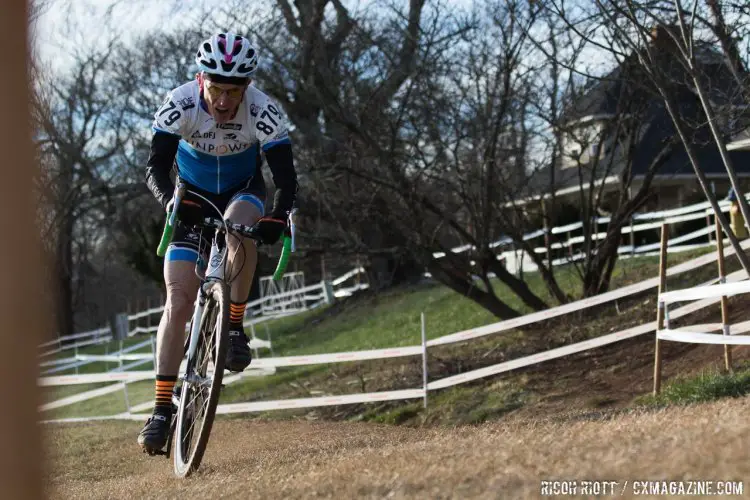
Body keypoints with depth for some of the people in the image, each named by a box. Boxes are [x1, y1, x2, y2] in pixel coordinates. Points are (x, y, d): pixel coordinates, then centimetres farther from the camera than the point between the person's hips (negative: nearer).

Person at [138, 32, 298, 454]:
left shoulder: (263, 111, -28)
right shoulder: (180, 104, -27)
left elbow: (286, 175, -31)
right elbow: (157, 167, -32)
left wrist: (280, 216, -51)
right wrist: (171, 199, -53)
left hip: (244, 191, 0)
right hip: (194, 198, 0)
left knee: (238, 225, -39)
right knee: (179, 301, -11)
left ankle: (235, 328, -21)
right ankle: (162, 410, -7)